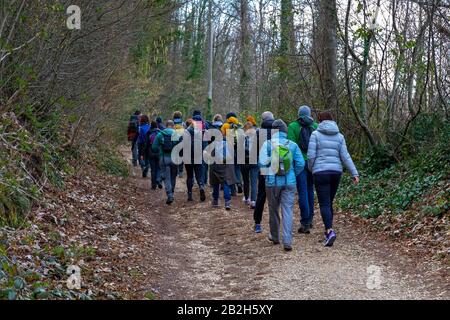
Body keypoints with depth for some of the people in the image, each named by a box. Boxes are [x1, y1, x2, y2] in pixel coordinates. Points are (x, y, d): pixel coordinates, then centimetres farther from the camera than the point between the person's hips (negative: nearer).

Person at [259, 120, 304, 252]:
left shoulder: (268, 144, -6)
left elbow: (262, 163, -13)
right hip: (289, 183, 1)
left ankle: (275, 237, 30)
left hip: (272, 182, 0)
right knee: (288, 210, 1)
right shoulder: (292, 145, -1)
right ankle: (287, 241, -9)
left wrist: (267, 174, 6)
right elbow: (300, 164, -2)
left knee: (273, 210, 16)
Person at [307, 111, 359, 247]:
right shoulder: (339, 136, 9)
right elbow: (345, 157, 0)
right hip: (336, 172, 4)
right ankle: (328, 230, 24)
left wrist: (311, 169, 10)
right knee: (329, 202, 18)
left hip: (321, 172, -4)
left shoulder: (315, 134, -2)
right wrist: (354, 173, -1)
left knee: (324, 204, -5)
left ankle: (330, 231, -23)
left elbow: (311, 155, -8)